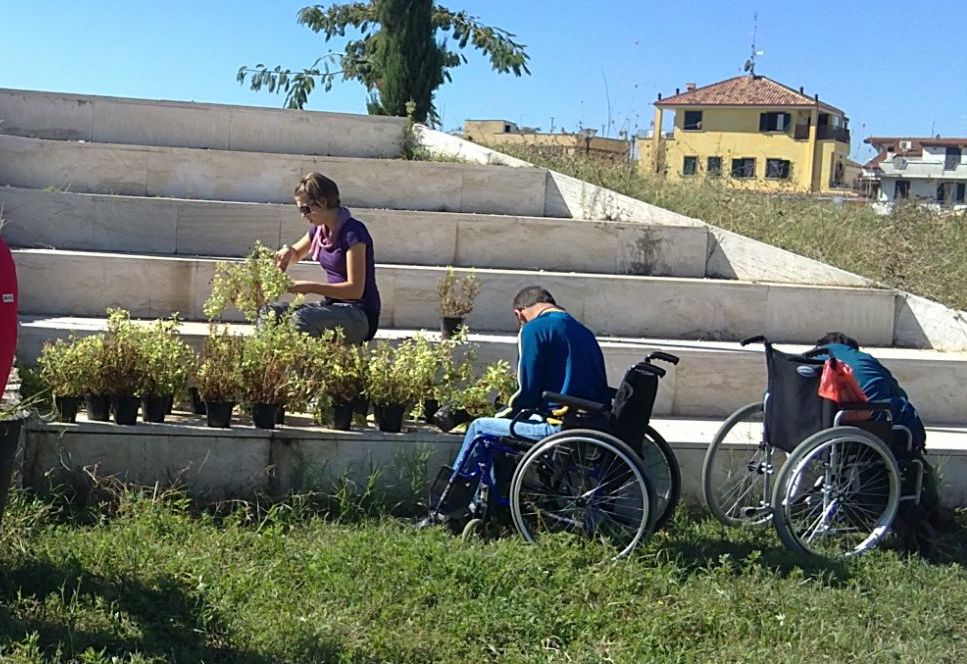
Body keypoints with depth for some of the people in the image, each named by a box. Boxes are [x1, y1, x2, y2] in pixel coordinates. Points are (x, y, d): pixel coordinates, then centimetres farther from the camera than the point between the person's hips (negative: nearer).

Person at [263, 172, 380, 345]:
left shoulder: (353, 232, -17)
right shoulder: (319, 230, 7)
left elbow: (355, 289, -21)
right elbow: (296, 254, 27)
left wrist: (309, 287, -23)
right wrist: (287, 252, 2)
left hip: (361, 315, -8)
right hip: (332, 304, 8)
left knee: (301, 318, -33)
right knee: (270, 312, -9)